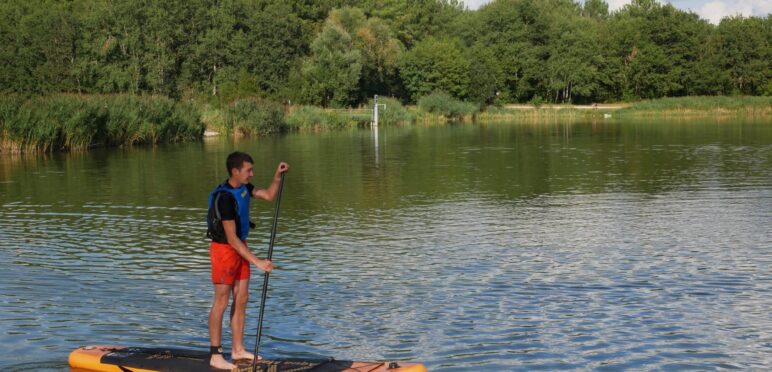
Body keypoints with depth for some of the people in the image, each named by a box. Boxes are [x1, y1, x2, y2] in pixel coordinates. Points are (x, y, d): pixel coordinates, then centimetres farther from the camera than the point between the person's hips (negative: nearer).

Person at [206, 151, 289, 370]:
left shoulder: (244, 187, 2)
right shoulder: (225, 197, -26)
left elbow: (269, 196, 16)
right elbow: (231, 238, -27)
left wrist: (277, 176, -2)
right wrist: (257, 262, -27)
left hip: (239, 247, 9)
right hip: (224, 249, -9)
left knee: (241, 299, 11)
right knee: (221, 302, -5)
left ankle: (238, 350, 19)